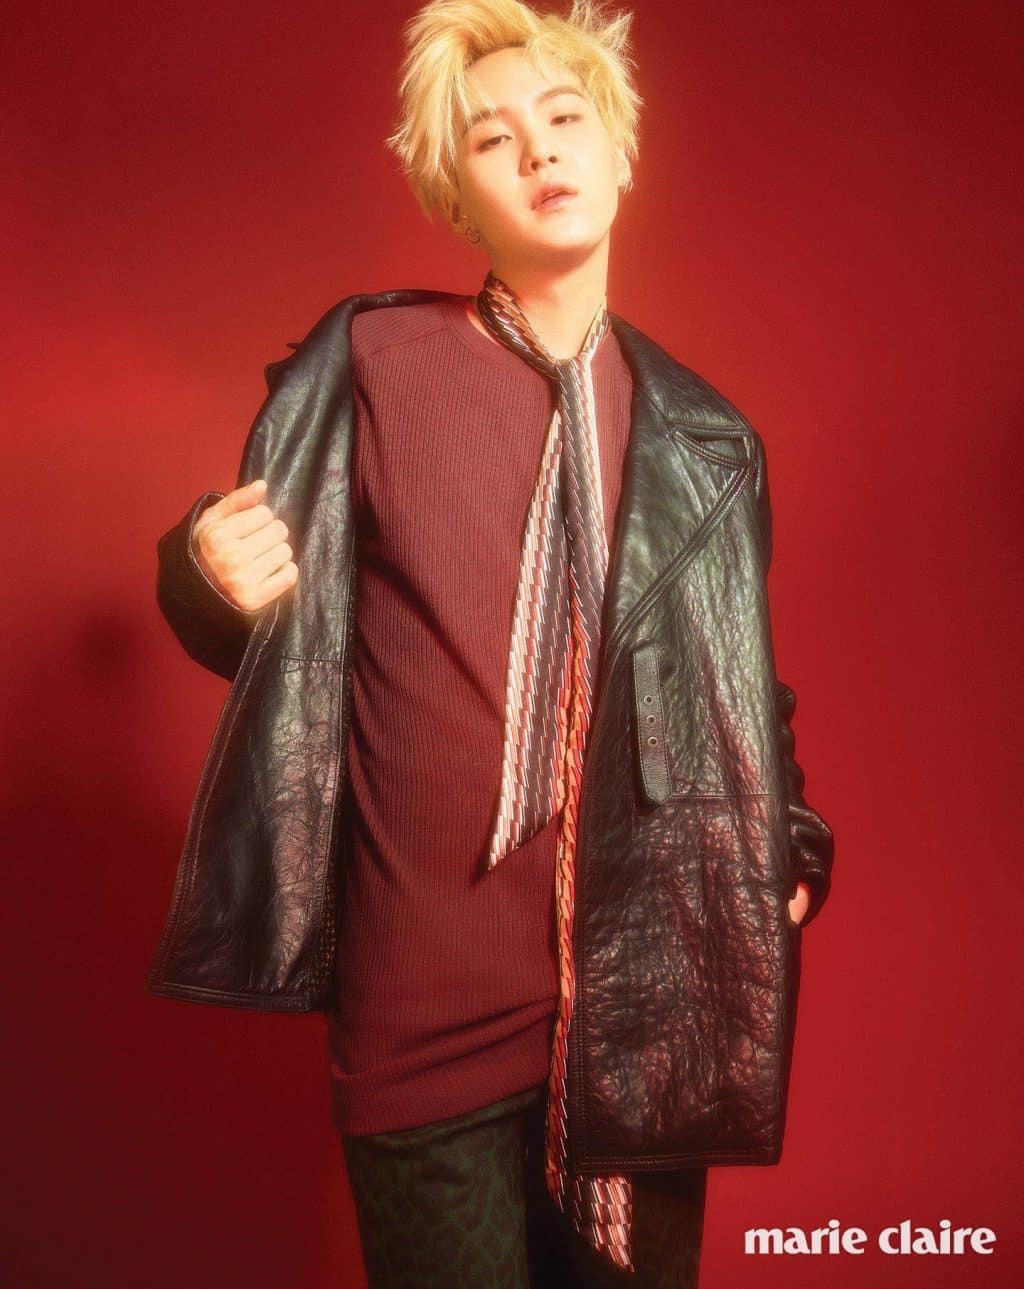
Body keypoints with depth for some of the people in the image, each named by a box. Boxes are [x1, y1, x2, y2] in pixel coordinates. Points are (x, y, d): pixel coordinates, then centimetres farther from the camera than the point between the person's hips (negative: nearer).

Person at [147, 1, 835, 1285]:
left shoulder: (703, 442, 5)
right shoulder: (367, 363, -3)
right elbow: (277, 633, 3)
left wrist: (787, 843, 0)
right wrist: (210, 579, -18)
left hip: (644, 990, 3)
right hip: (429, 1000, -2)